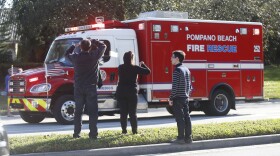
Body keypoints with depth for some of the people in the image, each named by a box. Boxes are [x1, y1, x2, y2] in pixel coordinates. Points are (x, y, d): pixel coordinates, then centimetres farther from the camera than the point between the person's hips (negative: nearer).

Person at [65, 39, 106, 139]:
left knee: (78, 111, 11)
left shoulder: (75, 57, -4)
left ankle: (76, 133, 11)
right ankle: (93, 134, -4)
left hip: (78, 87, 2)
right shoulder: (94, 56, -8)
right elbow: (103, 46, 8)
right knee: (93, 112, 0)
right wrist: (94, 42, 19)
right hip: (91, 87, -2)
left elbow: (67, 54, 19)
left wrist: (75, 46, 28)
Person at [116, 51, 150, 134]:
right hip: (132, 92, -2)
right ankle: (134, 130, 4)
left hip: (121, 92, 2)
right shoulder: (135, 68, -9)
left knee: (123, 112, 6)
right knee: (132, 113, 4)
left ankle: (124, 130, 5)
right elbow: (148, 71, -7)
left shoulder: (120, 68, 1)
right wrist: (142, 65, 11)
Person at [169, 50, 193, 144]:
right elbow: (190, 85, 16)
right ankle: (188, 137, 10)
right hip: (186, 98, 8)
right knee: (186, 117, 8)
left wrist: (171, 98, -12)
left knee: (179, 118, -5)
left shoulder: (177, 70, -13)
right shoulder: (186, 69, 12)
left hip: (178, 98, -8)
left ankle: (181, 138, -4)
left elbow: (175, 86, -17)